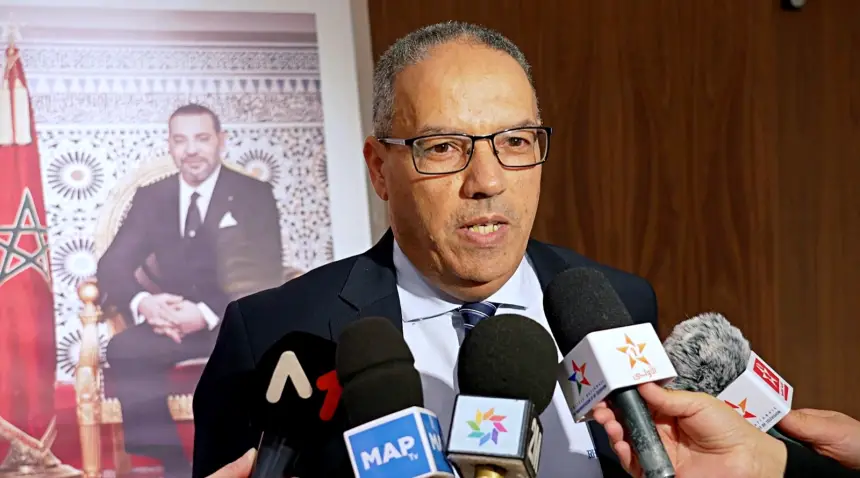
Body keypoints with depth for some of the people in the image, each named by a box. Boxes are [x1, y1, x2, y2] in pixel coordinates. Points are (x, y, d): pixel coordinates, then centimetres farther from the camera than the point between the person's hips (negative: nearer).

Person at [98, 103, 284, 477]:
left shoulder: (254, 195, 0)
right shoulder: (151, 197, 10)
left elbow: (266, 277, -10)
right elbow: (112, 266, 2)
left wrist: (209, 314, -28)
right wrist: (142, 302, -23)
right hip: (173, 324, 3)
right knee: (123, 350, -29)